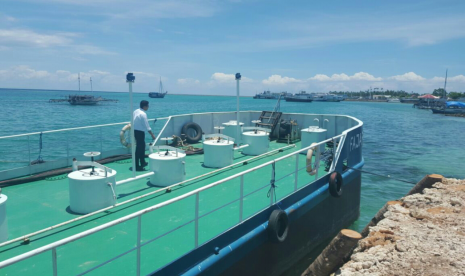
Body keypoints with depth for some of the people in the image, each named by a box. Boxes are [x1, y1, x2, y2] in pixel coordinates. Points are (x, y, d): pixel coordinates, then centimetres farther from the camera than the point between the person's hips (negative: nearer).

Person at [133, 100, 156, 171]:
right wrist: (152, 135, -12)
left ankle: (142, 162, 34)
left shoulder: (135, 111, 7)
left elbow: (133, 121, 12)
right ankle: (136, 166, 2)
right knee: (139, 148, -3)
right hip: (140, 132, -9)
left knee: (142, 146, 21)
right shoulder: (143, 114, -18)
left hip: (135, 130, 9)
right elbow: (147, 126, -18)